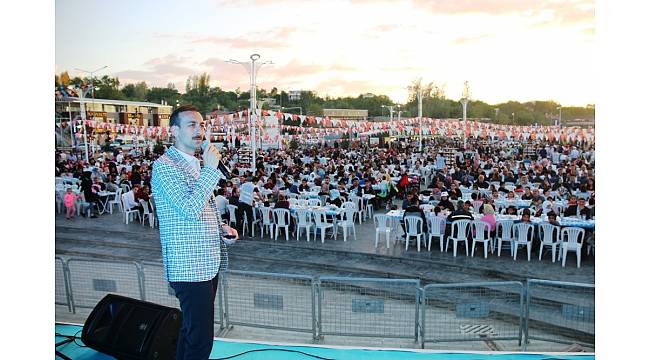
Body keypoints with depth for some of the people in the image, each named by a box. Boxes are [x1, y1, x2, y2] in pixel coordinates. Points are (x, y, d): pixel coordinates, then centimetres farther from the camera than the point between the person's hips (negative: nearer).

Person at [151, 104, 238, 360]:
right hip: (189, 267, -9)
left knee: (192, 330, 20)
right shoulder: (165, 166, -12)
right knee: (201, 338, -6)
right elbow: (190, 209, -24)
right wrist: (210, 170, -20)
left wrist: (223, 230, 8)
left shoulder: (196, 164, 16)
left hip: (207, 263, 9)